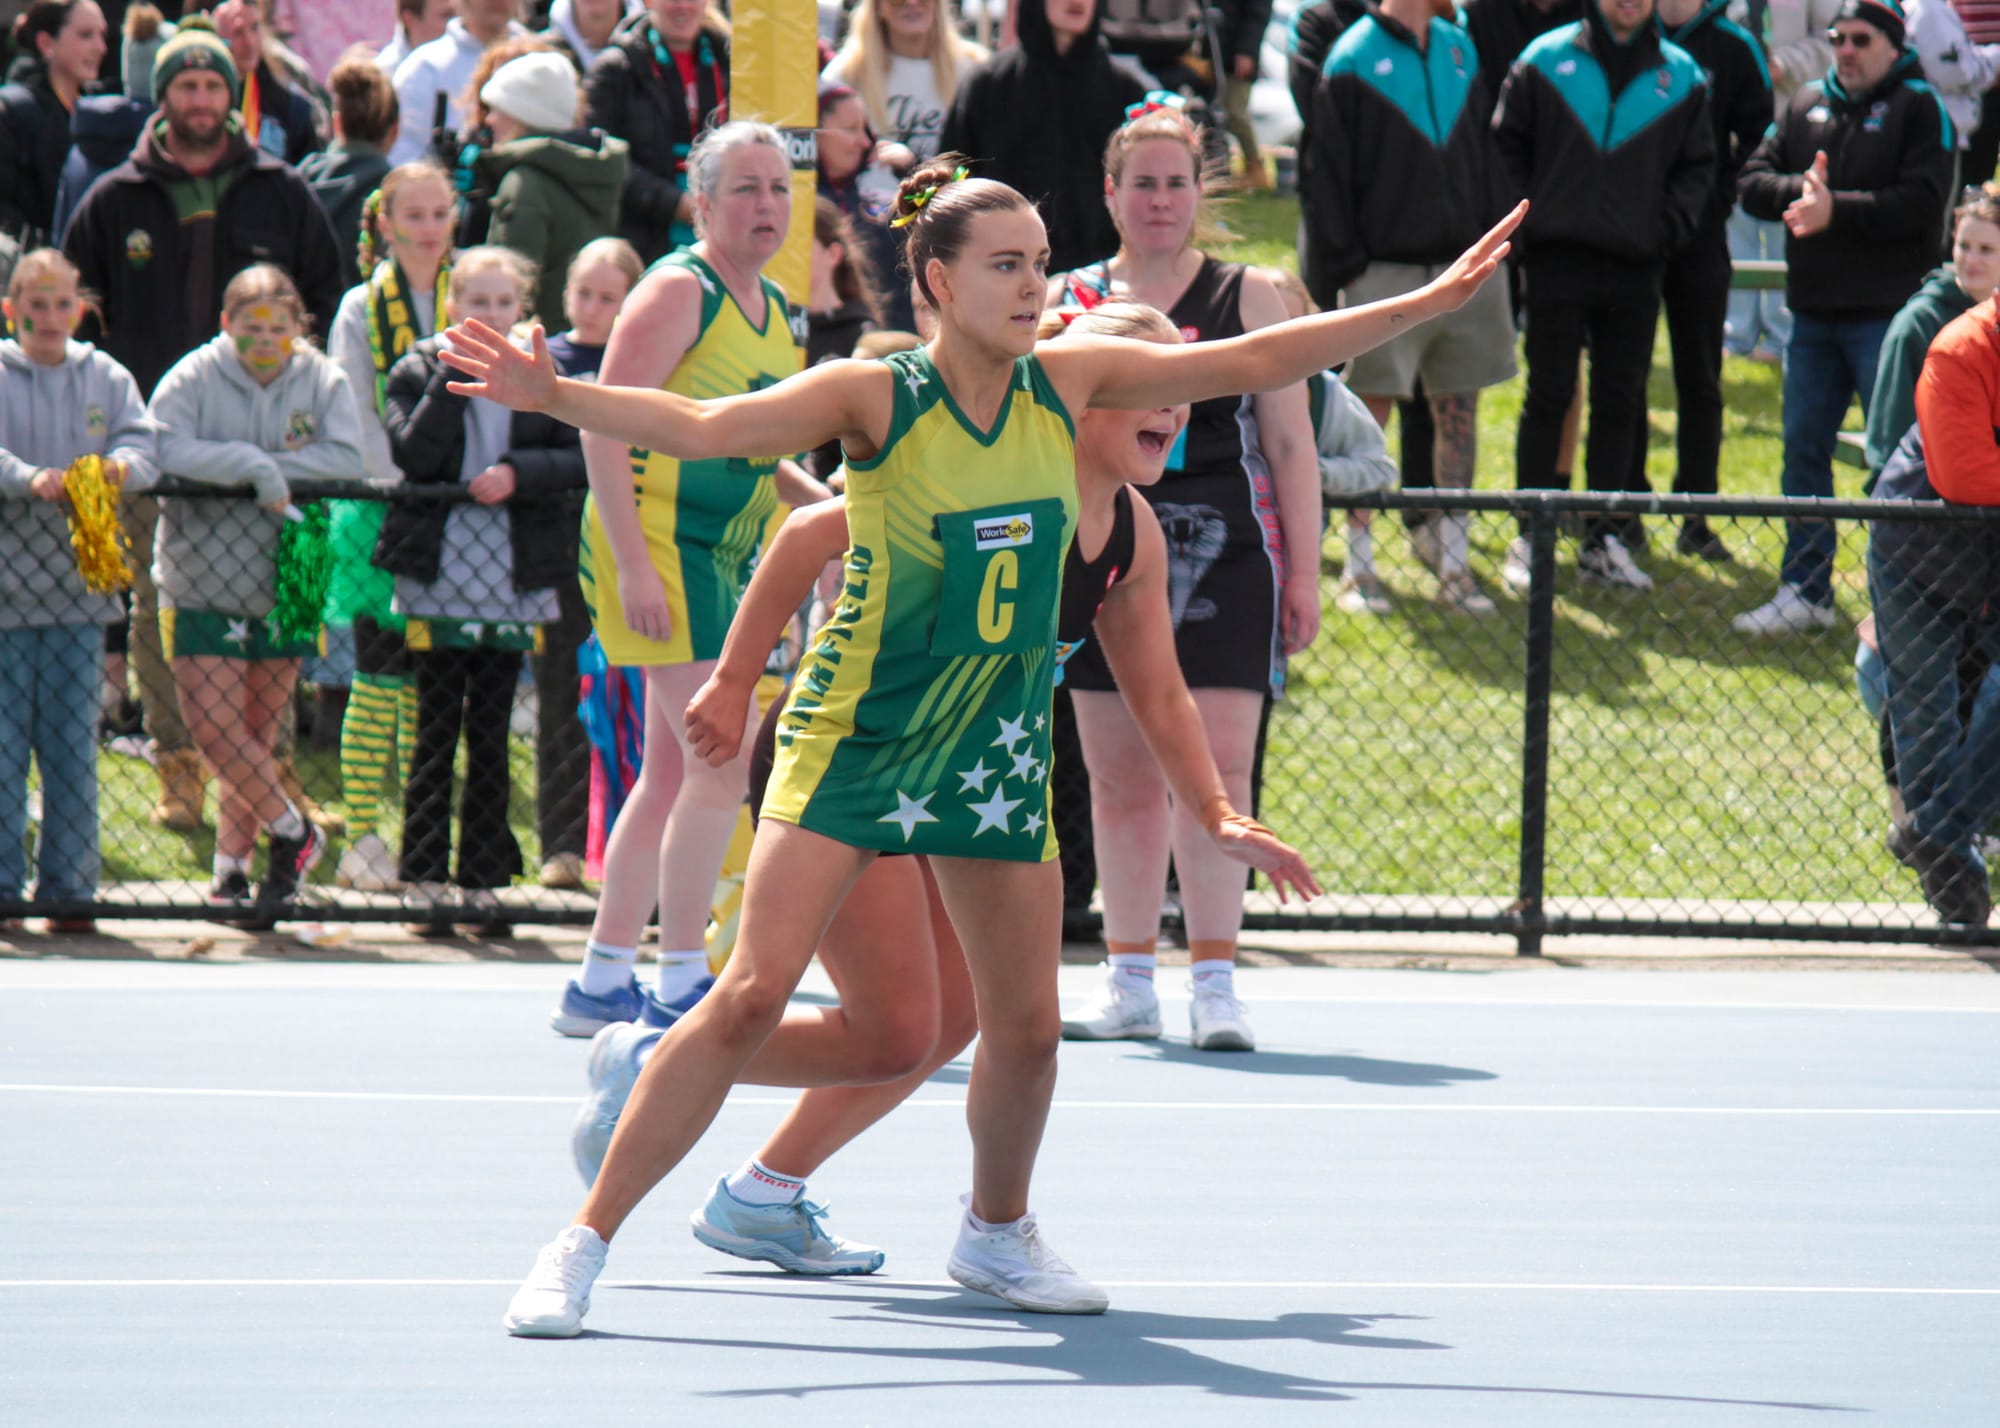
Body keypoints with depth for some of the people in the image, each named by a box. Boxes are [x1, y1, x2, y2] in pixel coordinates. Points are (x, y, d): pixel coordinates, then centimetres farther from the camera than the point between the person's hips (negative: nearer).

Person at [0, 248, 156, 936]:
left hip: (77, 592, 2)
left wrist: (122, 464, -24)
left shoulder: (106, 379, 10)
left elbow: (143, 444, -1)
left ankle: (69, 887, 10)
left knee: (74, 743, 4)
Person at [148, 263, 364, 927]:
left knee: (254, 735, 8)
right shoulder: (192, 379, -7)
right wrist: (253, 465, -26)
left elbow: (345, 458, -14)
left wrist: (269, 469, -21)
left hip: (284, 588, 2)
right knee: (214, 727, -12)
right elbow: (165, 450, -22)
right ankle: (291, 831, 6)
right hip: (202, 584, -2)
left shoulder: (325, 382, 0)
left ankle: (231, 867, 19)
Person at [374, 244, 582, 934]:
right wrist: (455, 378, -16)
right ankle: (424, 877, 5)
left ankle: (483, 878, 10)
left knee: (491, 737, 6)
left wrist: (517, 474, -15)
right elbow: (412, 455, -14)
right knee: (436, 734, 1)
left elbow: (577, 461, 1)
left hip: (511, 585, 2)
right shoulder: (418, 371, 1)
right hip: (437, 582, -2)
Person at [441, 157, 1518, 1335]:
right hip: (853, 739, -5)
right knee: (751, 996, -14)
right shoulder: (875, 398, -14)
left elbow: (1251, 363, 7)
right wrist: (557, 396, -40)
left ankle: (997, 1231, 34)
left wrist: (1430, 304, 9)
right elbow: (699, 427, -24)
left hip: (997, 749, 5)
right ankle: (584, 1244, -8)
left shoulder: (1069, 380, -1)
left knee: (1027, 1024, 6)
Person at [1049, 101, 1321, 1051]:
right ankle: (1129, 981, 12)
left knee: (1214, 769, -11)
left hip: (1225, 562, -2)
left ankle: (1215, 982, -10)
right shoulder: (1064, 303, 11)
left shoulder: (1248, 298, 6)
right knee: (1119, 777, 5)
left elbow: (1289, 444, 6)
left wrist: (1303, 573, 0)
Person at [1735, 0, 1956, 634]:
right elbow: (1753, 181, 7)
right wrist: (1801, 190, -13)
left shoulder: (1918, 106, -5)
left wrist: (1836, 209, -19)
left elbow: (1921, 203, -16)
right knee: (1803, 449, 10)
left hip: (1887, 313, -6)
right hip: (1813, 312, 6)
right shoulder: (1806, 105, 13)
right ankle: (1804, 591, 18)